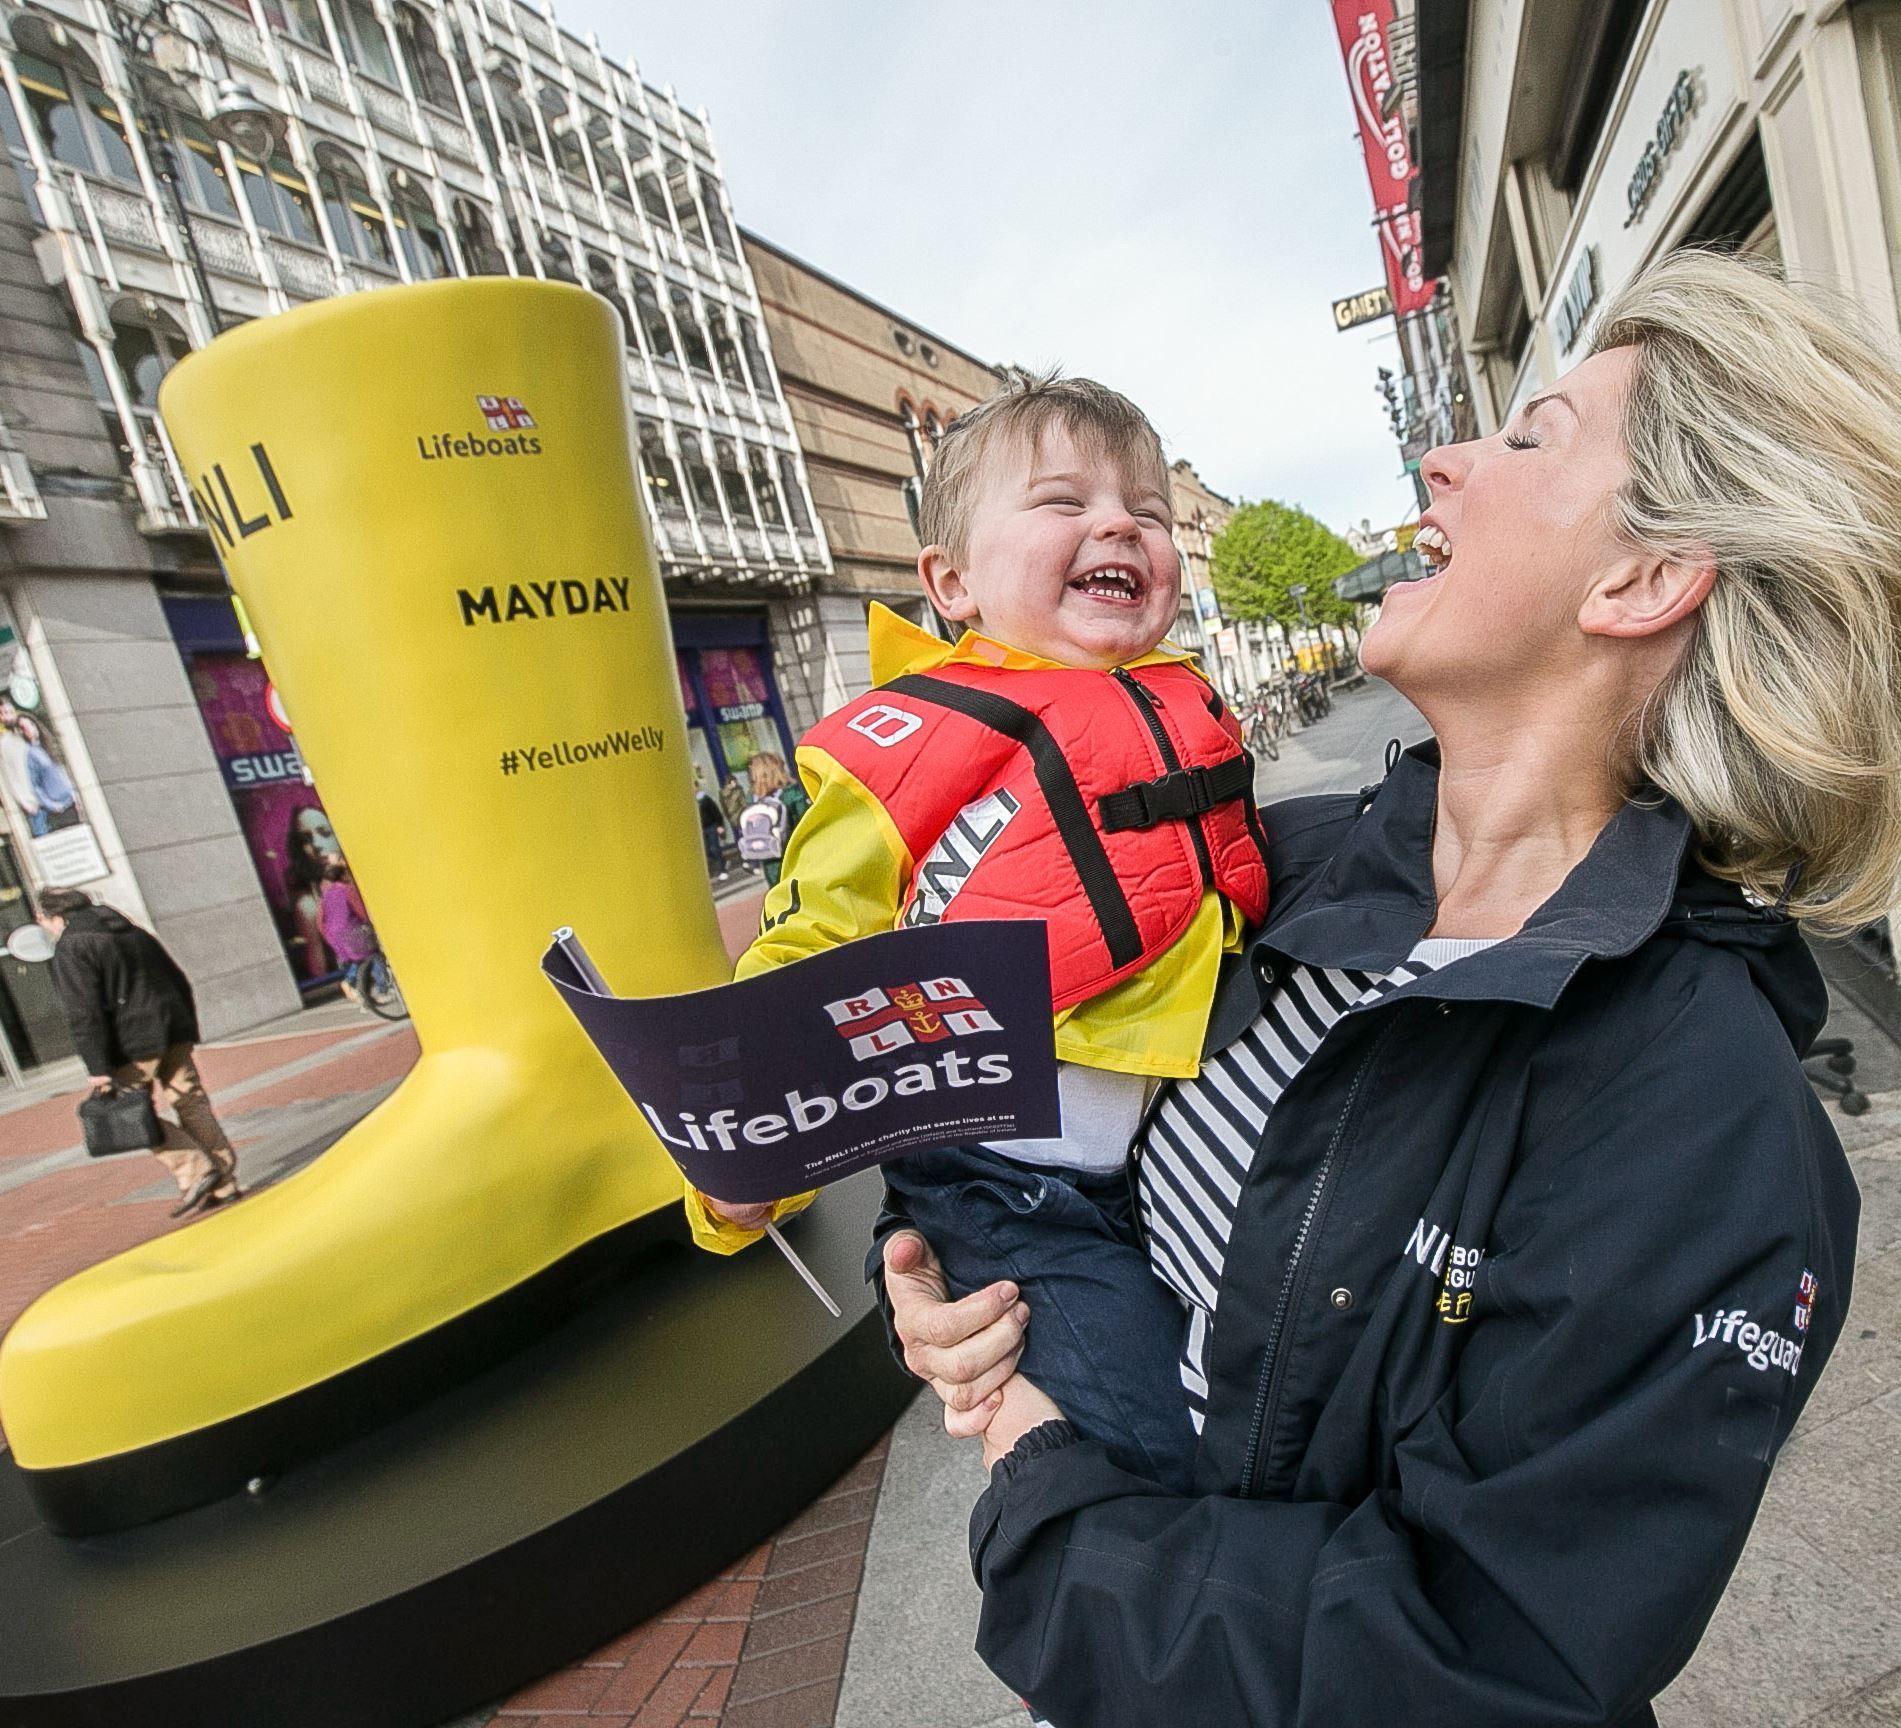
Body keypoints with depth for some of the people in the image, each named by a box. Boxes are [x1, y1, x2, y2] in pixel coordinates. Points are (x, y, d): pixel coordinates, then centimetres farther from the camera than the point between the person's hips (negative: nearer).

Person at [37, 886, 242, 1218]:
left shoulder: (70, 948, -4)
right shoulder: (132, 931, 20)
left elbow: (84, 1014, -13)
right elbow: (178, 980, 21)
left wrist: (97, 1067, -13)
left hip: (134, 1045, -7)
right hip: (174, 1033, 7)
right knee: (191, 1103, 9)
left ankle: (194, 1171, -6)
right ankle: (225, 1184, 10)